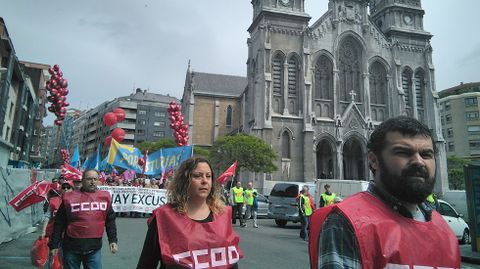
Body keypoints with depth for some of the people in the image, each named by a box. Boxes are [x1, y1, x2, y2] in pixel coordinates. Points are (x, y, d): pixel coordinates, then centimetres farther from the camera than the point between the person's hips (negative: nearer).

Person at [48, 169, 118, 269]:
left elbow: (110, 221, 9)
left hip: (94, 248, 1)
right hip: (71, 247, -1)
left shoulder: (105, 197, 2)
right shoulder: (70, 197, -3)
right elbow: (59, 223, 3)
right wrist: (54, 244, 3)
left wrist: (113, 240, 4)